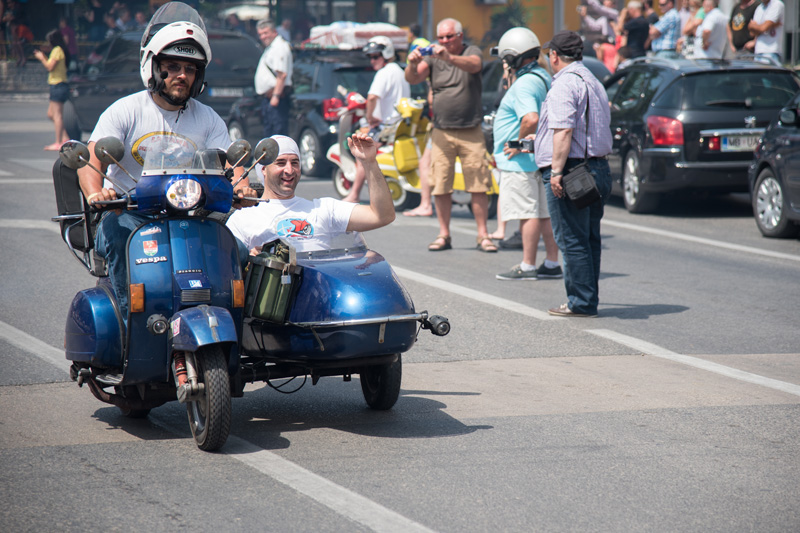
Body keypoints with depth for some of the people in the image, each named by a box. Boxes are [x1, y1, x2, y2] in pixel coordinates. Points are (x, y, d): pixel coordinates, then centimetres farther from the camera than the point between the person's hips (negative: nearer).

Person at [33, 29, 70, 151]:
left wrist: (42, 58, -1)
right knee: (51, 114, 14)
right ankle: (65, 138, 11)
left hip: (58, 85, -10)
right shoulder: (59, 50, 18)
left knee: (57, 114, -10)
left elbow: (50, 67, -16)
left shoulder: (57, 50, -11)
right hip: (59, 85, 10)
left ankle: (58, 143, -11)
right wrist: (43, 57, 17)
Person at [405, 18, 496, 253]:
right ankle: (444, 235, 9)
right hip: (442, 132, 2)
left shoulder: (472, 52, 2)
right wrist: (412, 65, -30)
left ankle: (483, 235, 2)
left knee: (478, 186, -3)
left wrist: (449, 57, -40)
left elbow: (474, 66, -21)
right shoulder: (432, 58, 8)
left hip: (471, 132, -2)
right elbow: (413, 79, -6)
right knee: (441, 187, 0)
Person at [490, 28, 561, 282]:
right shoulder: (543, 78, 13)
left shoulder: (524, 84, -19)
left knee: (528, 214, -5)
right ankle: (552, 264, 15)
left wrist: (519, 144, -20)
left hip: (521, 160, -10)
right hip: (541, 158, 10)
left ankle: (527, 266, -1)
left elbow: (531, 118, -32)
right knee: (545, 213, 11)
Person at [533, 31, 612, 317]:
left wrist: (557, 171, -24)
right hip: (598, 168, 10)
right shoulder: (593, 82, 20)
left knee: (572, 240, -6)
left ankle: (581, 303, -5)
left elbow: (563, 130, -22)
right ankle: (588, 300, 18)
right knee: (589, 239, 13)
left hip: (570, 168, -10)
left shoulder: (564, 84, -11)